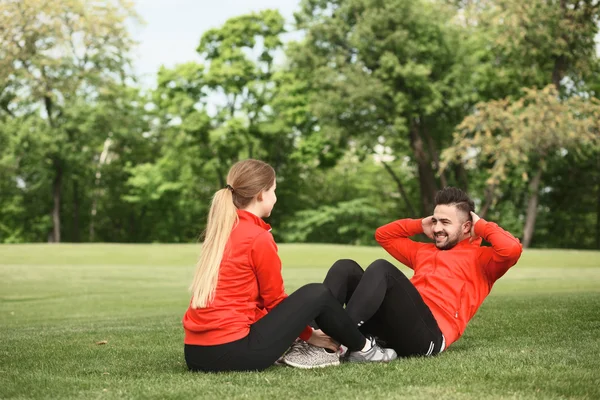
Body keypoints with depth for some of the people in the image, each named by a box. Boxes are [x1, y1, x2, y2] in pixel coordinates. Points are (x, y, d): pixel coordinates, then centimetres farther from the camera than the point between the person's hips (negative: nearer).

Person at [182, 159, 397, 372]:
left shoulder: (220, 232, 14)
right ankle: (361, 348, 22)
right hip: (232, 351, -8)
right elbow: (274, 300, -1)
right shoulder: (258, 238, -10)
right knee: (317, 294, 4)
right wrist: (308, 335, 15)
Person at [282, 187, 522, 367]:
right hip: (393, 331, 7)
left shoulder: (480, 258, 15)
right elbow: (383, 235, 45)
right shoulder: (423, 252, 36)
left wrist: (481, 226, 9)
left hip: (430, 334, -7)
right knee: (346, 268, -7)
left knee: (381, 268, -26)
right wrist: (421, 225, 35)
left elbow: (511, 249, -7)